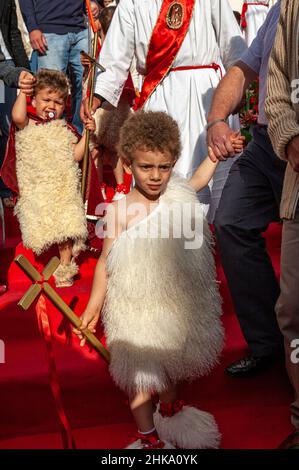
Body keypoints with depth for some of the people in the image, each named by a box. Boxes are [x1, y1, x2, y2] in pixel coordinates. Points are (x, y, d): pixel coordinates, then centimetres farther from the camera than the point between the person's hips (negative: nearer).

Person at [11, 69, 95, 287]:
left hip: (64, 189, 2)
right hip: (36, 190, -2)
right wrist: (23, 91, -16)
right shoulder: (27, 125, 0)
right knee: (40, 231, 2)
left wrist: (87, 133, -3)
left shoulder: (65, 130, 10)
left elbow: (75, 156, 2)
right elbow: (17, 116, -24)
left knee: (66, 229, 1)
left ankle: (64, 269, 16)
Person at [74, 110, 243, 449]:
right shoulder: (120, 210, -19)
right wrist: (93, 307, -10)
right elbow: (106, 262, -12)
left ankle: (169, 411, 51)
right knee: (141, 374, 8)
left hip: (175, 304, 5)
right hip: (136, 308, -5)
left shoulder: (178, 195, -7)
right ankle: (148, 436, 26)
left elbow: (198, 180, 18)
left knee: (170, 364, 25)